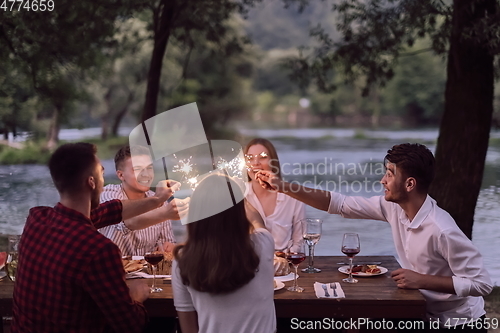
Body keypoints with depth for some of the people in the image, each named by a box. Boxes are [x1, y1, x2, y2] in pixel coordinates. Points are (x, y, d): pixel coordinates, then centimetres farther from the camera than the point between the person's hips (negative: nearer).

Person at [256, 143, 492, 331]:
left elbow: (481, 283, -26)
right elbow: (339, 204, -5)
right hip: (425, 312, 6)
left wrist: (422, 280, -28)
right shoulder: (393, 207, -9)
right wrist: (282, 186, -10)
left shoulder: (442, 231, -30)